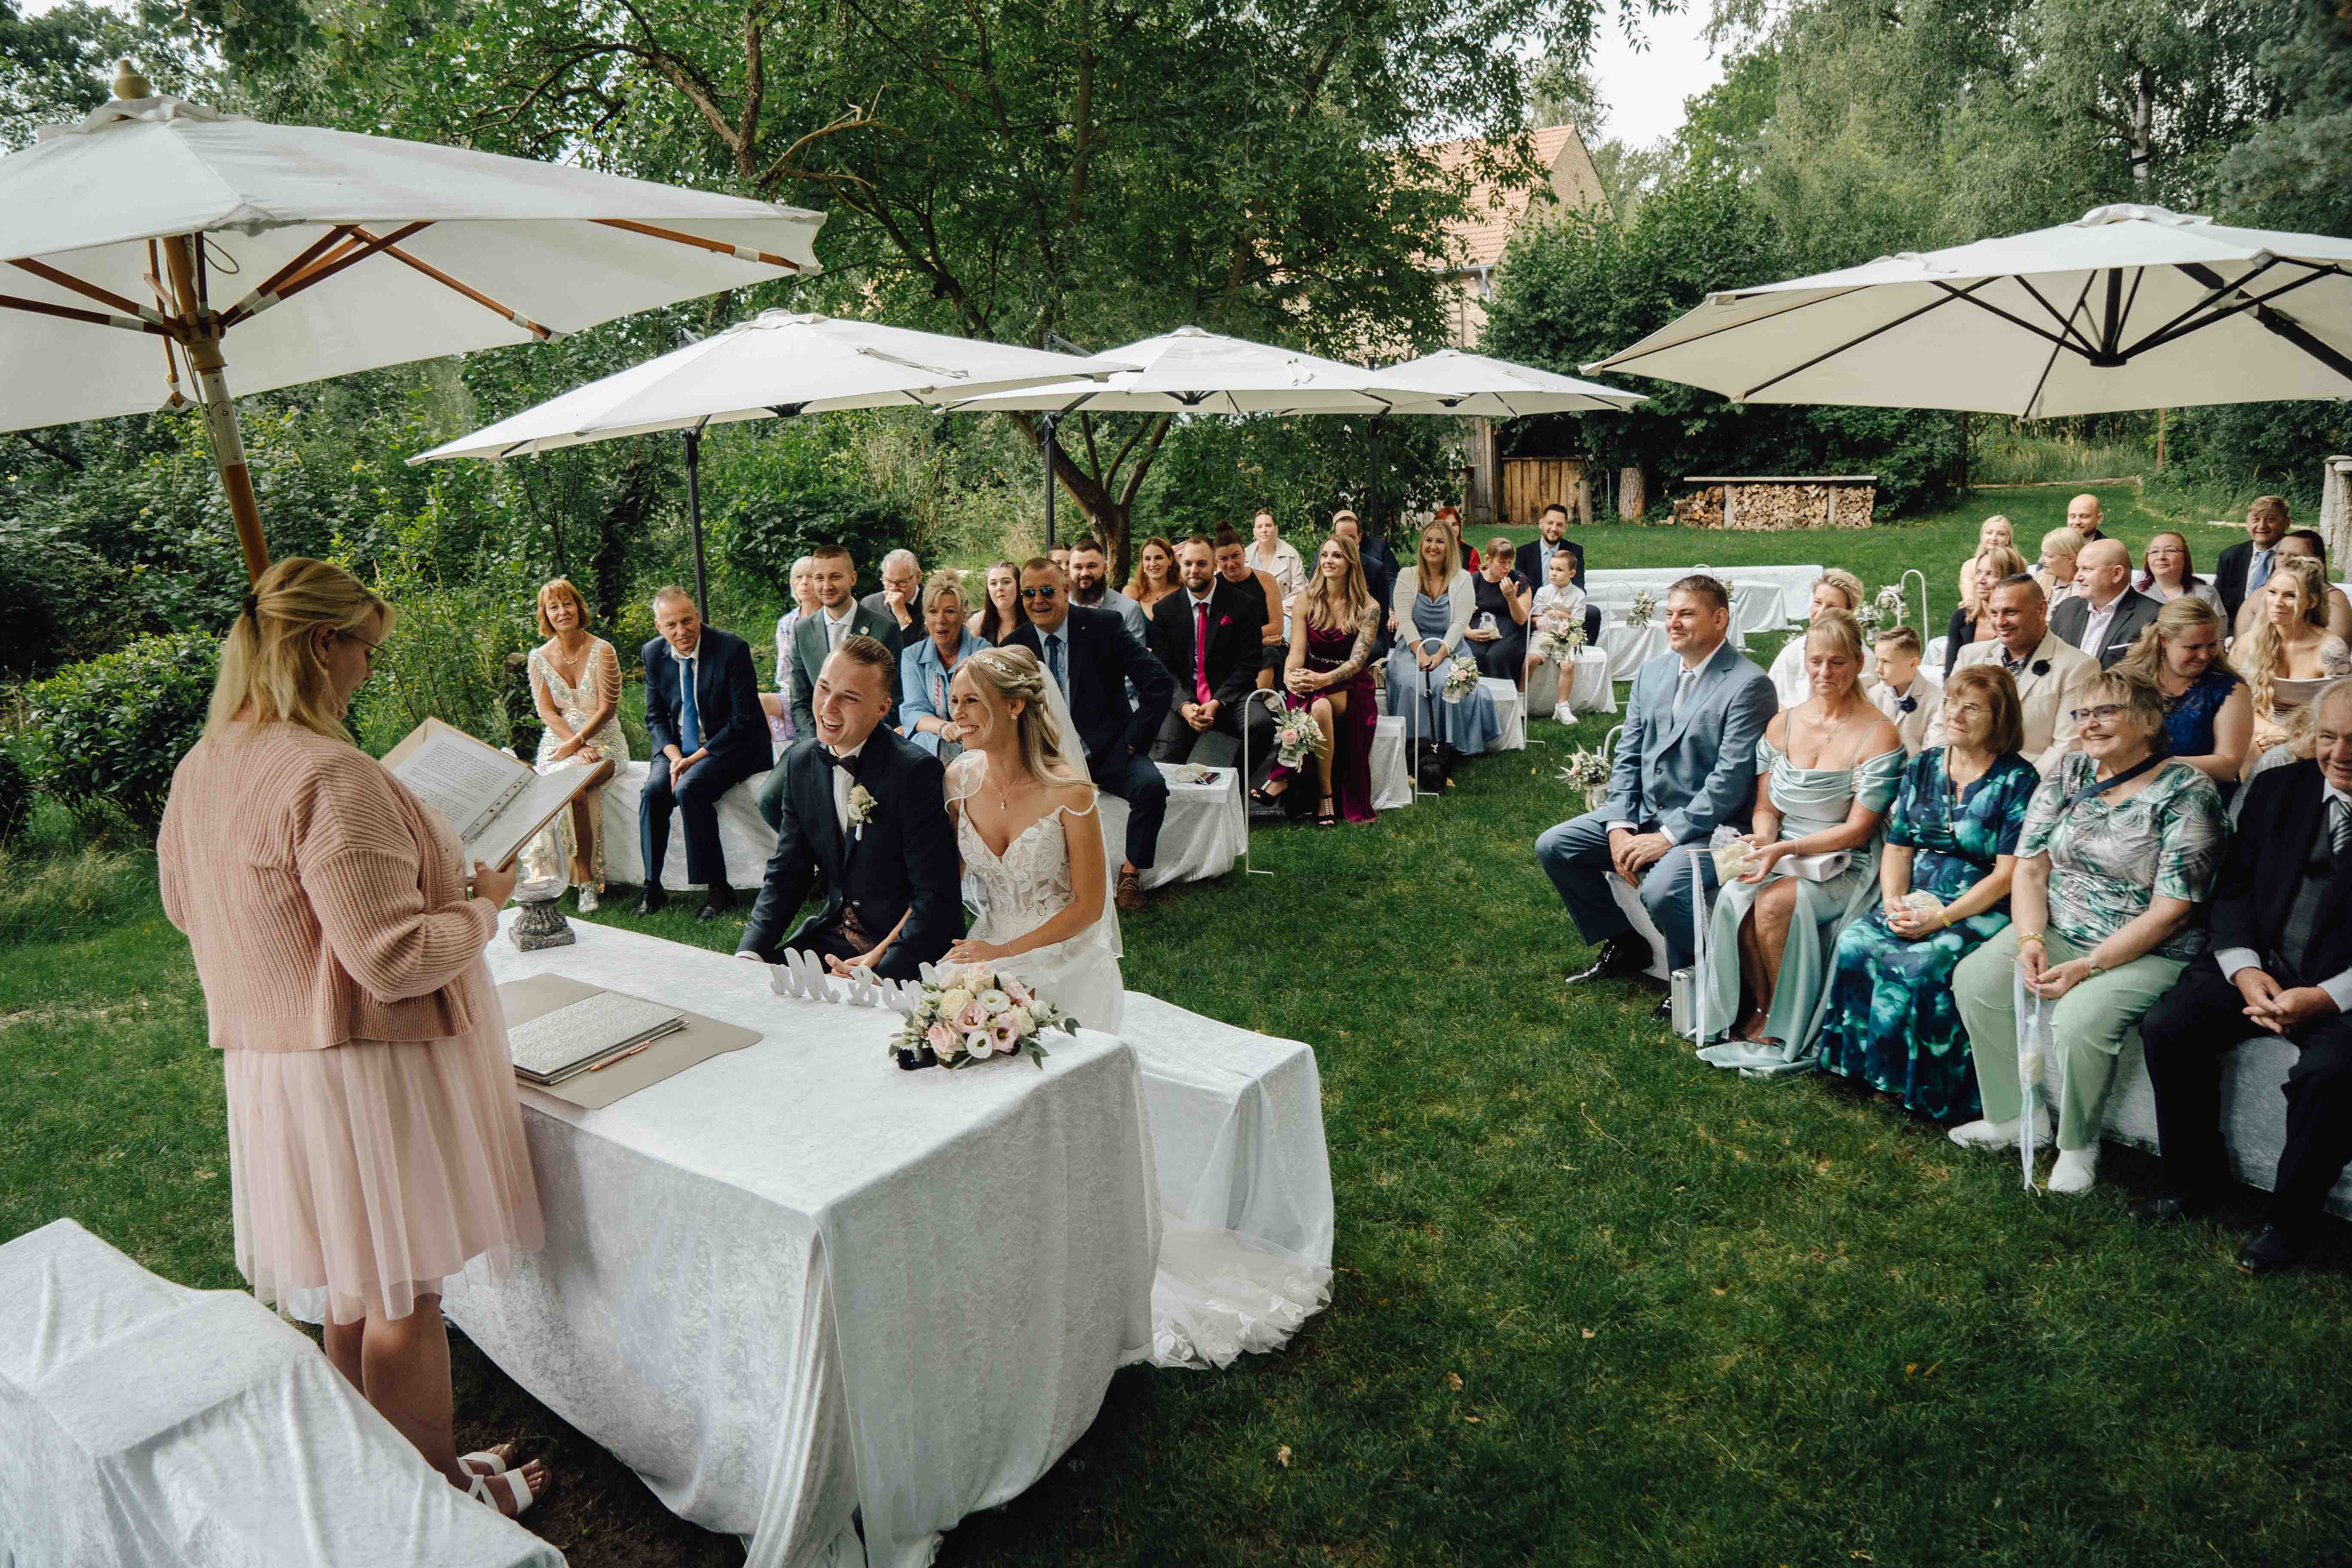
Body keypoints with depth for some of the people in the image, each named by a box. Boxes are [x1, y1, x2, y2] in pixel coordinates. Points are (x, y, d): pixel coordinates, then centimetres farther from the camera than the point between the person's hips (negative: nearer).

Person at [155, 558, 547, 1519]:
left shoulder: (199, 771, 4)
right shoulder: (330, 776, -26)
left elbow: (185, 904, 20)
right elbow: (395, 958, -27)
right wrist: (484, 904, -11)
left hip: (270, 1067, 9)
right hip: (370, 1069, -9)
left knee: (351, 1284, 22)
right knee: (406, 1294, 6)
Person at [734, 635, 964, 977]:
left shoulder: (917, 770, -18)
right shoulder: (801, 763, 3)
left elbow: (936, 897, -20)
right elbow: (786, 875, 8)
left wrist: (879, 972, -30)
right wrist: (749, 953, -7)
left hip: (905, 947, -6)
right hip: (832, 931, 6)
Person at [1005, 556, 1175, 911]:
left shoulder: (1102, 626, -6)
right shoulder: (1016, 645, 4)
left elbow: (1160, 683, -10)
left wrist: (1132, 742, -12)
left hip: (1109, 749, -2)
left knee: (1151, 785, -30)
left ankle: (1131, 872, -8)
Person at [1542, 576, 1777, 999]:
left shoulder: (1749, 685, -13)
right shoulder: (1652, 672, 10)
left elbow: (1730, 778, -19)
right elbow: (1627, 757, 8)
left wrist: (1667, 837, -21)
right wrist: (1619, 827, -6)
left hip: (1705, 825, -8)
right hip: (1642, 811, 8)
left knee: (1661, 890, -34)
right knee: (1552, 847, -1)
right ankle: (1625, 944, 14)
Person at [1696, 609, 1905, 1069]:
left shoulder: (1879, 736, -8)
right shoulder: (1782, 724, 8)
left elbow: (1858, 829, -10)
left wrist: (1786, 847, -20)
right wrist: (1763, 838, -12)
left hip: (1845, 867, -4)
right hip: (1781, 856, 4)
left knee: (1774, 903, -32)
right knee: (1734, 899, -27)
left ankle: (1781, 1025, -9)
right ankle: (1758, 1008, -5)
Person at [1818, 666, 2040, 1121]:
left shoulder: (2018, 780, -5)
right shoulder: (1923, 766, 11)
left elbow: (2008, 874, -11)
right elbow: (1898, 845, 11)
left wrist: (1942, 918, -20)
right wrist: (1894, 901, -8)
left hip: (1982, 909, -5)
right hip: (1915, 898, 5)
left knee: (1921, 964, -31)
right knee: (1855, 943, -23)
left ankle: (1912, 1080, -11)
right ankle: (1862, 1062, -10)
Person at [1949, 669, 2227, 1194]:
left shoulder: (2186, 793, -11)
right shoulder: (2069, 772, 6)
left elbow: (2170, 911, -16)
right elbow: (2030, 868, 4)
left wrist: (2088, 966, -22)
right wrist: (2030, 941, -12)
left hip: (2148, 951, -6)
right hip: (2057, 930, 6)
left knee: (2080, 1018, -31)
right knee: (1974, 979, -17)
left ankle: (2078, 1146, -5)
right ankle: (2018, 1118, 0)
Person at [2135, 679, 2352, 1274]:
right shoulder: (2276, 789, 8)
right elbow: (2234, 889, 7)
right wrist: (2245, 971, -9)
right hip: (2263, 965, 4)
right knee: (2167, 1025, -17)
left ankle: (2290, 1219, -8)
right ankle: (2196, 1179, 2)